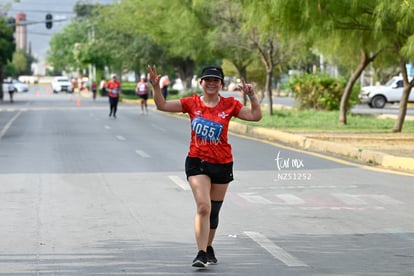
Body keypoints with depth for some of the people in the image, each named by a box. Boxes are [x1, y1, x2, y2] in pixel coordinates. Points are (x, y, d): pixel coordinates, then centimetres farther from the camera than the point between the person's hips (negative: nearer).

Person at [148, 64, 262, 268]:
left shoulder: (229, 105, -1)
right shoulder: (192, 103, -1)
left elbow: (255, 116, -4)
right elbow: (162, 105, -2)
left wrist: (252, 96, -18)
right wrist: (156, 86, -16)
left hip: (222, 164, 2)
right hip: (197, 162, -2)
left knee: (214, 211, 13)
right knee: (203, 207, -17)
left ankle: (208, 247, 34)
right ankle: (201, 253, -17)